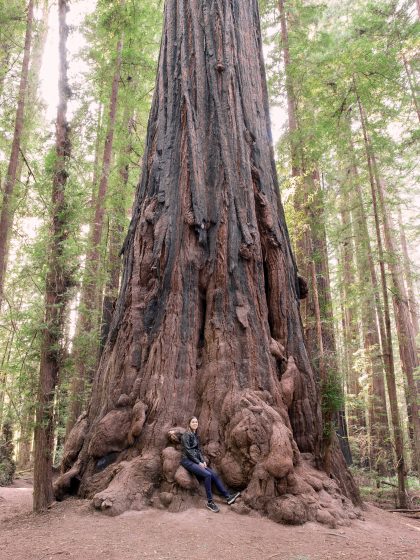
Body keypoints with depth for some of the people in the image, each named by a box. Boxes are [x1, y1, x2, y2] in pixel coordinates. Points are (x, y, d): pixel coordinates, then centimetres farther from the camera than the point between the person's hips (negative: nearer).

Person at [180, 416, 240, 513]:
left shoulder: (196, 436, 17)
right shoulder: (186, 435, -8)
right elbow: (188, 451, -13)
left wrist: (203, 461, 0)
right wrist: (199, 463, -13)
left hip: (196, 461, 8)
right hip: (188, 461, -8)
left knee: (214, 475, -6)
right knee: (207, 475, -25)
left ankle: (228, 496, -4)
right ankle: (210, 502, -18)